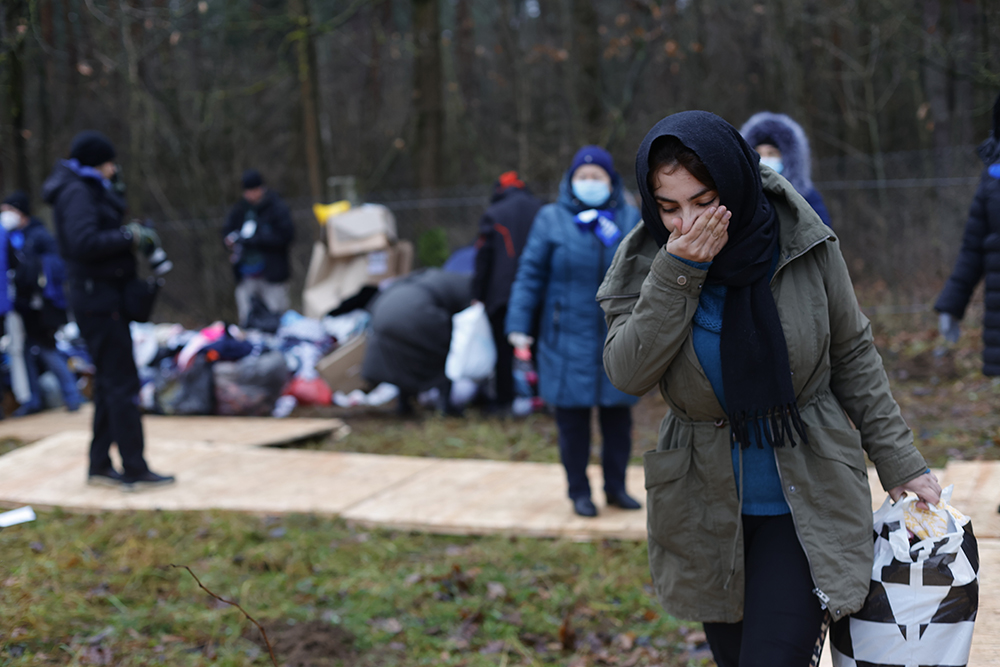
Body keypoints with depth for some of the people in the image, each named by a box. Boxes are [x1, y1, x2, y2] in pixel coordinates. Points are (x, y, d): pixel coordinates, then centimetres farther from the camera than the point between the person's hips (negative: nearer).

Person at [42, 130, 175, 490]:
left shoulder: (89, 190, 17)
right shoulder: (77, 193, -14)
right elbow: (84, 242, -27)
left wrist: (132, 235, 3)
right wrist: (129, 236, -20)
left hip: (105, 295, 11)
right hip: (97, 297, -11)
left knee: (110, 382, 14)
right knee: (122, 382, -9)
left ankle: (100, 466, 20)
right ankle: (134, 469, -6)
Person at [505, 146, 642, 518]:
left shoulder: (631, 220, 6)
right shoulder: (552, 220, -1)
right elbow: (530, 274, -1)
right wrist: (519, 325, -8)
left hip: (618, 340, 2)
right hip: (569, 339, -2)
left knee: (618, 416, 8)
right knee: (572, 417, 3)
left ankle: (616, 486, 23)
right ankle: (579, 491, 16)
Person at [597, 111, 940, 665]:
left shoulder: (802, 244, -10)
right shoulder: (645, 262, -8)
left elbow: (851, 355, 2)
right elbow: (627, 374, -20)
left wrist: (898, 462, 3)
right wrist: (677, 274, -28)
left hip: (803, 500, -2)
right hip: (707, 511, 2)